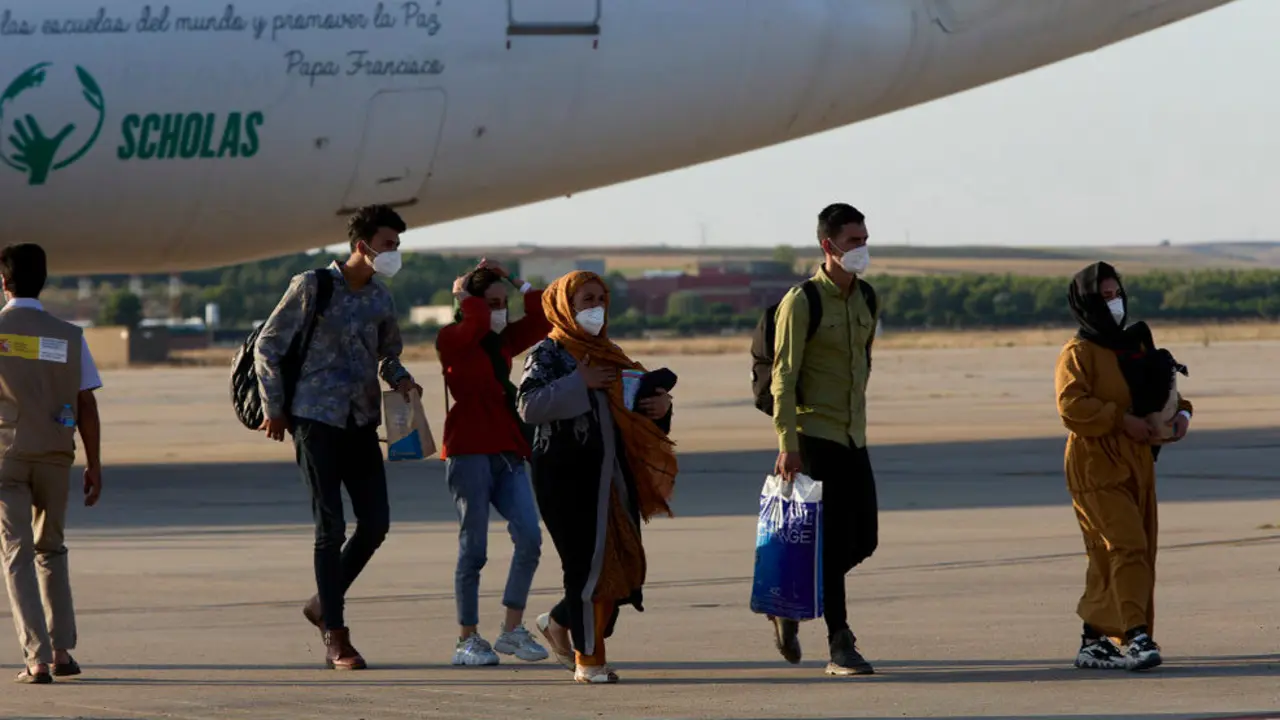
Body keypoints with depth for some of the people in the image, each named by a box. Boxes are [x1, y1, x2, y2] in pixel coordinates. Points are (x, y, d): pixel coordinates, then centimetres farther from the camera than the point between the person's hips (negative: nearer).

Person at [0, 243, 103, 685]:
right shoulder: (69, 337, 2)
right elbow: (87, 407, 1)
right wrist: (94, 465, 7)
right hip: (56, 455, 2)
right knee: (51, 549, 19)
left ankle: (37, 658, -12)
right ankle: (62, 650, 15)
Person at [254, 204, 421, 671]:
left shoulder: (380, 299, 11)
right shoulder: (311, 288, -6)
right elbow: (268, 346, -1)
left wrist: (401, 380, 3)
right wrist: (274, 409, -3)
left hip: (362, 422, 6)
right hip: (316, 419, -6)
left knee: (375, 523, 1)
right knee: (331, 527, -6)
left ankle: (324, 604, 22)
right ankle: (335, 638, -1)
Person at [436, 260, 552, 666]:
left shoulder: (503, 342, 17)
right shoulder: (452, 340, -3)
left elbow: (544, 316, 15)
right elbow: (476, 320, -23)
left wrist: (513, 282, 12)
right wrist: (462, 293, -4)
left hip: (507, 454, 7)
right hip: (469, 453, -7)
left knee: (529, 538, -6)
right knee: (473, 549, -3)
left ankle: (512, 631, 3)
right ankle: (467, 641, 6)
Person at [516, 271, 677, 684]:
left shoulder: (609, 355, 19)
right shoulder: (548, 355, -1)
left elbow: (633, 404, 24)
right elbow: (529, 405, -15)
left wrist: (660, 405, 3)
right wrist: (578, 383, -18)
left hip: (611, 471, 7)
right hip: (565, 474, -7)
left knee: (622, 562, 2)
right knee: (586, 563, -7)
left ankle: (560, 623, 27)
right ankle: (587, 660, 2)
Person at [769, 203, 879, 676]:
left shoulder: (866, 299, 10)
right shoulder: (802, 302, -11)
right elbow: (783, 377, -14)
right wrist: (788, 445, -19)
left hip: (854, 439, 7)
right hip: (815, 438, -7)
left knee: (862, 540, 6)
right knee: (833, 543, -8)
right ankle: (840, 647, -4)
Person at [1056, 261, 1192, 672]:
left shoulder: (1135, 346, 18)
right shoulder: (1078, 353, -5)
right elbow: (1072, 405, -19)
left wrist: (1181, 413, 3)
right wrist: (1122, 420, -22)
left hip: (1137, 465, 8)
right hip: (1096, 467, -8)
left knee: (1113, 557, 8)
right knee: (1127, 547, -19)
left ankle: (1094, 642, 16)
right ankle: (1135, 637, -26)